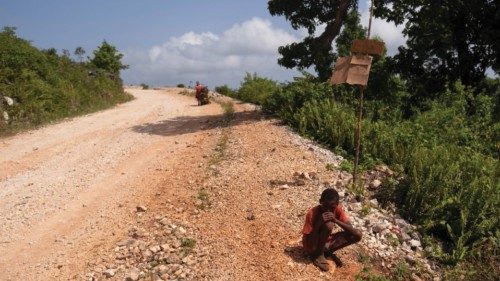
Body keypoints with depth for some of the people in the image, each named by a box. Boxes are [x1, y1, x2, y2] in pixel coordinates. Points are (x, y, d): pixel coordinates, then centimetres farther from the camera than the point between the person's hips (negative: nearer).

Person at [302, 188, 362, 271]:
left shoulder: (338, 209, -13)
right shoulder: (312, 213, -27)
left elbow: (352, 230, -20)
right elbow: (310, 245, -26)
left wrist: (336, 220, -35)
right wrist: (319, 223, -38)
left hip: (327, 242, 5)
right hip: (313, 247, -5)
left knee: (358, 234, -12)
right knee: (328, 225, -33)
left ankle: (328, 252, 3)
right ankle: (318, 255, -10)